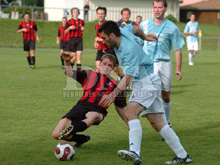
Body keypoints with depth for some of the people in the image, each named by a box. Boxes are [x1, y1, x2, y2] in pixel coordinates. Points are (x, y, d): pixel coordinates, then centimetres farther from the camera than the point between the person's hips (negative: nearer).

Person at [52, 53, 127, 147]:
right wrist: (67, 62, -5)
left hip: (98, 110, -2)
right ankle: (82, 138, 10)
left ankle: (72, 130, -60)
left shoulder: (114, 85, 24)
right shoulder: (89, 75, 25)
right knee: (56, 135, -13)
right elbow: (70, 74, 14)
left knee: (94, 116, -43)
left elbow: (120, 108, 28)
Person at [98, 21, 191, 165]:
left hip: (148, 82, -10)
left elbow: (128, 78, -36)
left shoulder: (129, 50, -28)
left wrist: (114, 94, -48)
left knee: (131, 112, -28)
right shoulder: (123, 31, -1)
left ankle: (135, 153, -43)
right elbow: (135, 28, 22)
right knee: (156, 122, 7)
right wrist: (144, 37, 41)